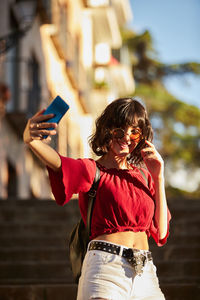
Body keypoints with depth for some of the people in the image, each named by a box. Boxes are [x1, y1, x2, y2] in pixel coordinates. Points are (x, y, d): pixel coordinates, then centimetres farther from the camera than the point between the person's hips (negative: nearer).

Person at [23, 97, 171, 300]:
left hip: (145, 274, 5)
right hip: (106, 267, -5)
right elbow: (58, 164, -21)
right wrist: (31, 140, -42)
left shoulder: (143, 176, 18)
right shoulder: (92, 170, 4)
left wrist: (158, 178, 7)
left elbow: (161, 233, 11)